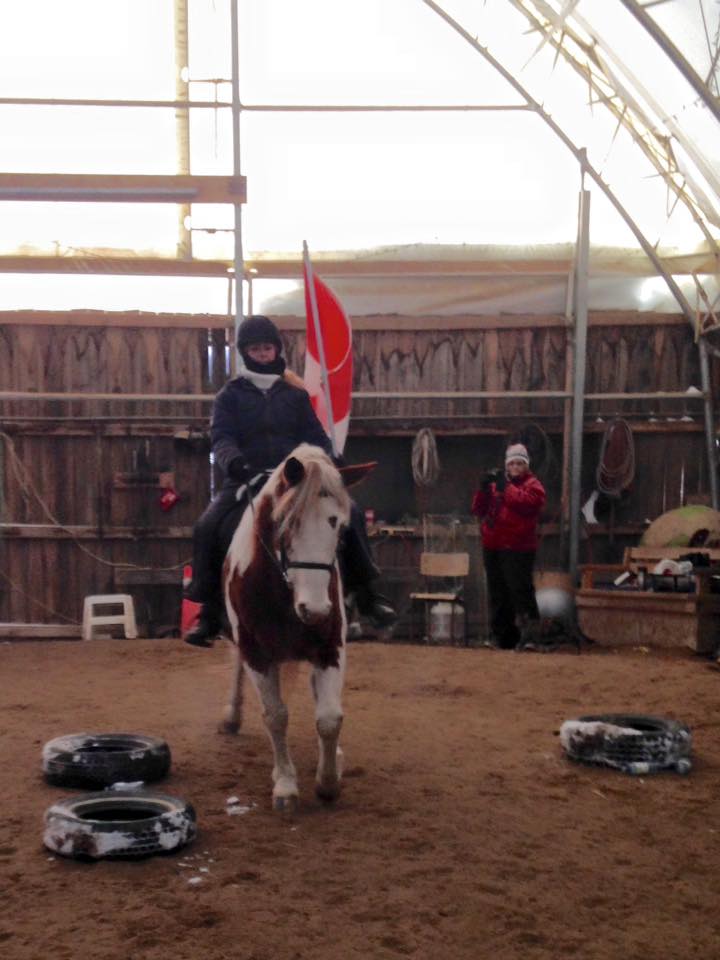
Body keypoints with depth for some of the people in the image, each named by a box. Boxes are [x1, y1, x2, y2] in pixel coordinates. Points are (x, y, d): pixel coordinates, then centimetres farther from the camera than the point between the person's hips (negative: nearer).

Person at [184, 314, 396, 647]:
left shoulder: (295, 394, 12)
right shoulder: (230, 395, 6)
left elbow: (315, 437, 11)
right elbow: (221, 437, -7)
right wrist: (234, 462, -30)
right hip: (247, 480, -1)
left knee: (350, 513, -18)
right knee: (208, 527, -26)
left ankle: (366, 594, -5)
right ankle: (209, 612, -12)